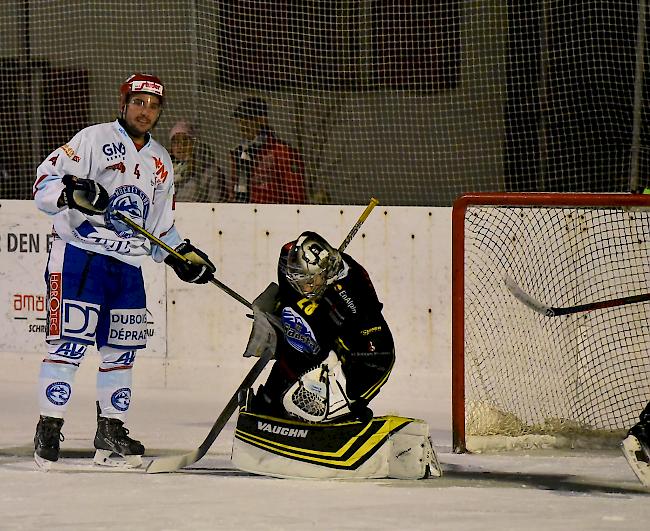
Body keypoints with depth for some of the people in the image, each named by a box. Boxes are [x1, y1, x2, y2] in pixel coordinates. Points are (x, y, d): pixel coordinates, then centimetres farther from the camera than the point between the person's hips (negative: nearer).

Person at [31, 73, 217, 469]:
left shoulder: (160, 162, 17)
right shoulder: (94, 140, -5)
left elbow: (160, 224, 25)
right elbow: (45, 183, -11)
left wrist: (184, 255, 13)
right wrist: (73, 191, -30)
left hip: (128, 265, 7)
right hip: (80, 255, -7)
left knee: (122, 349, 8)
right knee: (70, 343, -11)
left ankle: (111, 432, 17)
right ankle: (49, 429, -8)